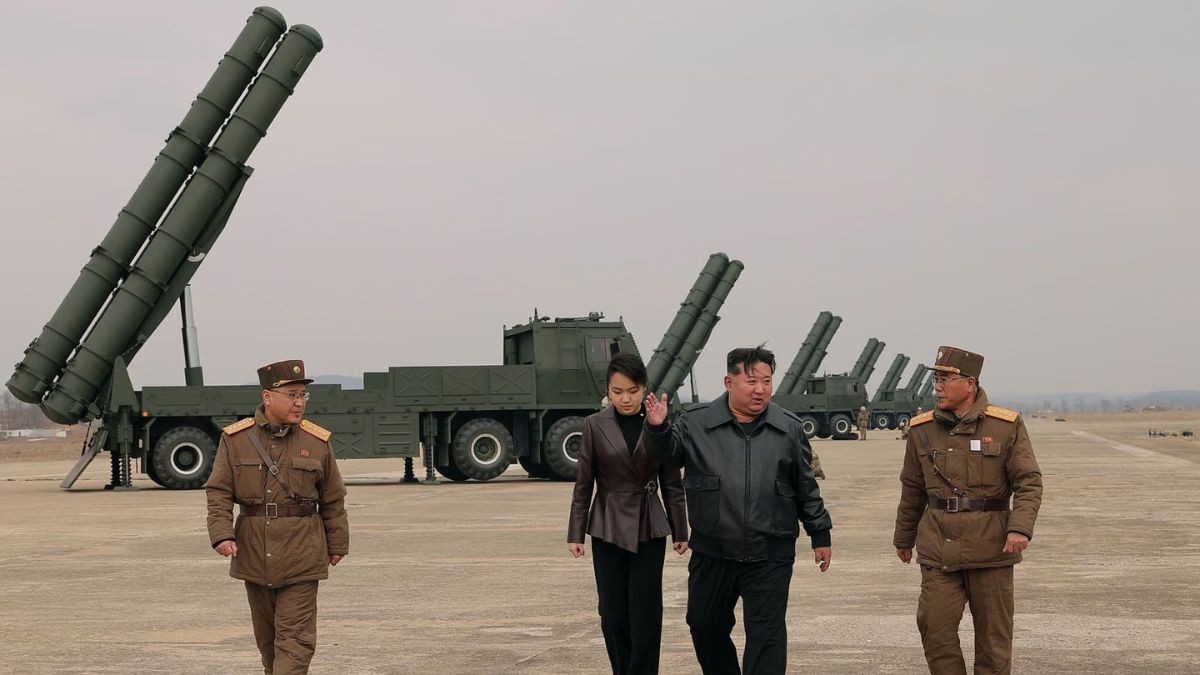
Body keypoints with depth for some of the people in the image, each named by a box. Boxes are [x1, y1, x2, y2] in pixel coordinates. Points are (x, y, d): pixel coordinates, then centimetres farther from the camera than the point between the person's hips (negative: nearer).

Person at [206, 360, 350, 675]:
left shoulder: (318, 442, -1)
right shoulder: (235, 439, -1)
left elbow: (333, 500, 7)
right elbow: (218, 492, -1)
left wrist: (337, 545, 10)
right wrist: (222, 534, -14)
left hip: (301, 557, -2)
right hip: (253, 553, 2)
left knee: (295, 636, -7)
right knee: (266, 634, 15)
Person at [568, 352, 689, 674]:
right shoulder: (595, 425, -3)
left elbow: (671, 483, 3)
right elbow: (584, 484, 1)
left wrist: (680, 531, 4)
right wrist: (576, 533, -1)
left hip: (649, 530, 0)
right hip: (608, 530, 1)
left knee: (645, 612, -4)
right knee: (613, 614, 5)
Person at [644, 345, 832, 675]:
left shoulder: (789, 429, 3)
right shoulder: (696, 423, -1)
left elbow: (806, 487, 9)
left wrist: (820, 533, 10)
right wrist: (658, 428, -18)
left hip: (770, 557, -1)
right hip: (712, 553, 1)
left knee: (766, 635, -1)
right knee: (705, 627, 14)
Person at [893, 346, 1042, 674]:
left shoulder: (1007, 426, -4)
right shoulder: (922, 429, 4)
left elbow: (1029, 482, -5)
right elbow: (912, 489, 14)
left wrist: (1020, 528, -20)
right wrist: (903, 537, 22)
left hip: (990, 548, -2)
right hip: (938, 550, 2)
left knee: (993, 634, 7)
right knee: (935, 627, -4)